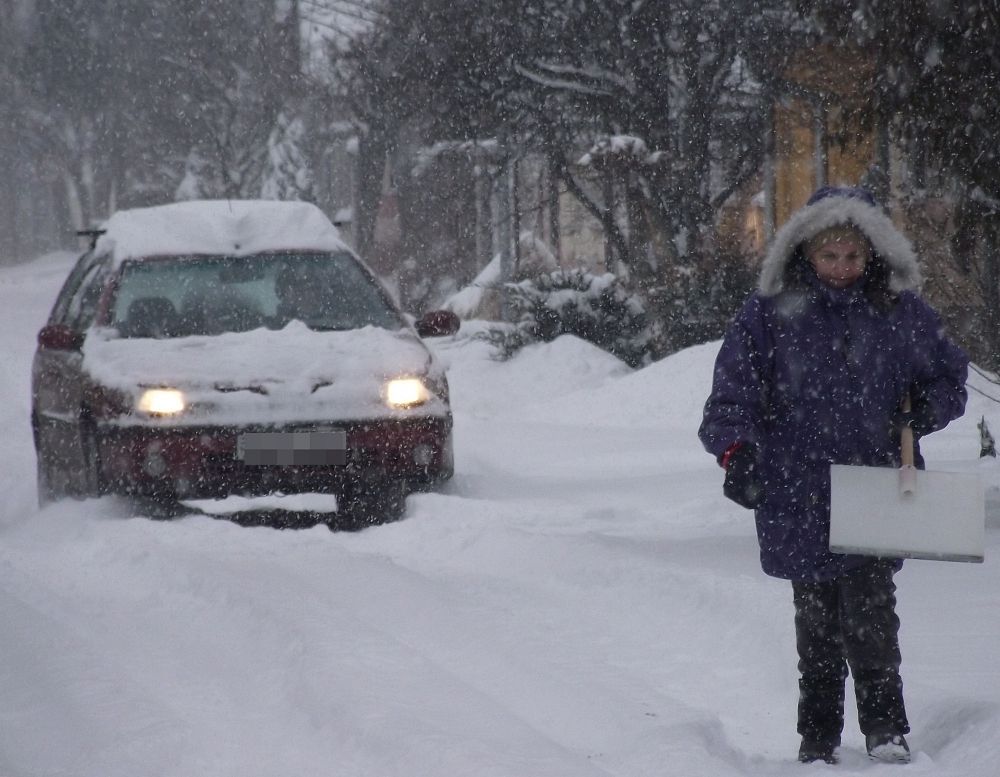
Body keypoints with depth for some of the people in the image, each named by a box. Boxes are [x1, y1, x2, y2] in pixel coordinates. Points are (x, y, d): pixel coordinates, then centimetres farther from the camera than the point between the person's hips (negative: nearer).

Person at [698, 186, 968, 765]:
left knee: (869, 616, -12)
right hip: (799, 495, 0)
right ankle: (819, 736, 19)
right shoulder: (771, 313, 0)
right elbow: (733, 391, -2)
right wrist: (737, 451, -19)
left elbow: (949, 378, 18)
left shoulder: (900, 312, 5)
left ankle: (886, 729, 1)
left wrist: (918, 415, -2)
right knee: (816, 621, 7)